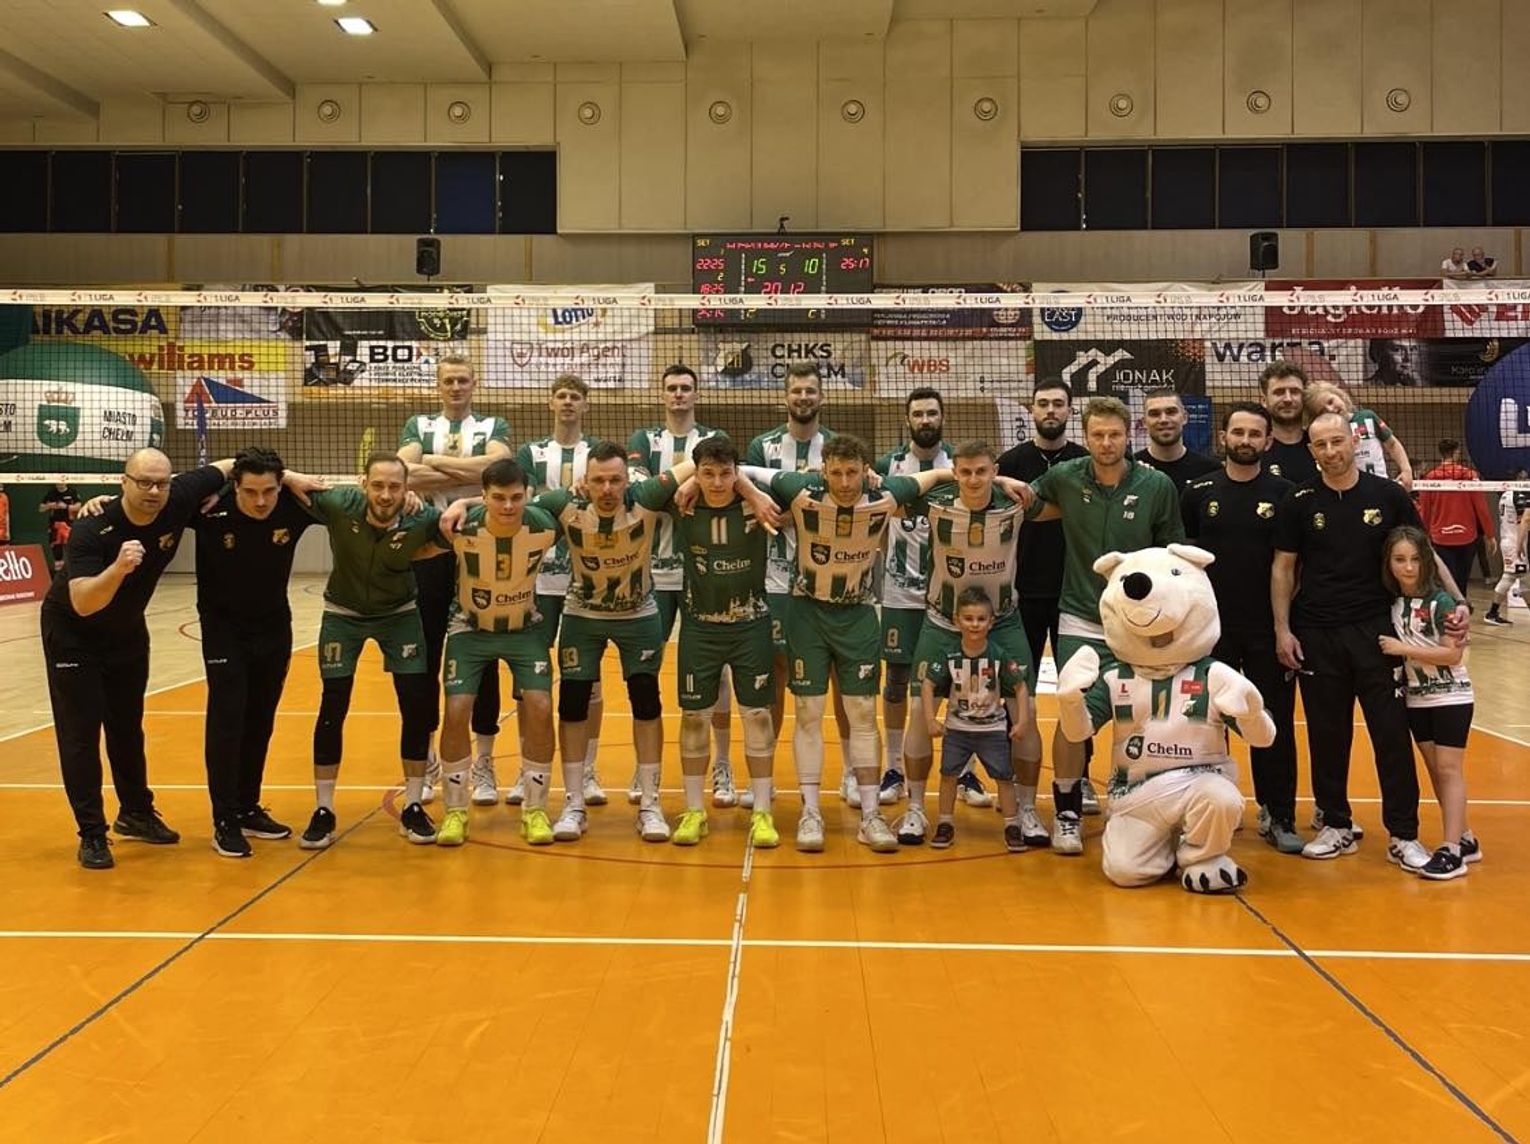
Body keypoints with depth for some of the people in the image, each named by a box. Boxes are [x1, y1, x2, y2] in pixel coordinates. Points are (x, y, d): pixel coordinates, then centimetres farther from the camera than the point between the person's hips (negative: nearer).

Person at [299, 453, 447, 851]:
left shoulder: (422, 520, -26)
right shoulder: (340, 506, -27)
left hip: (399, 614, 1)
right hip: (343, 613, 0)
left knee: (417, 706, -5)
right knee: (332, 708, -4)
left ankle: (413, 808, 10)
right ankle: (323, 812, 10)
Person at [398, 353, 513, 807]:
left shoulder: (493, 426, 8)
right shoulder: (418, 425, 10)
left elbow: (495, 466, -16)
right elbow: (405, 475, -10)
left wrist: (433, 462, -11)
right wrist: (471, 473, -16)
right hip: (428, 550, 1)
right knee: (426, 657, 6)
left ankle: (483, 761, 14)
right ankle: (425, 760, 19)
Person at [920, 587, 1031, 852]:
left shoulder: (999, 656, -15)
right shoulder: (950, 656, -13)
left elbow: (1020, 686, -7)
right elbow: (928, 684, -8)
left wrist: (1022, 721, -10)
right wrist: (930, 719, -13)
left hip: (993, 728, -1)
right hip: (956, 727, 1)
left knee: (1004, 775, 1)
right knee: (948, 773, 3)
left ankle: (1012, 826, 14)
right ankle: (945, 824, 17)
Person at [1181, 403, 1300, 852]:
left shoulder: (1283, 494, 1)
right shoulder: (1198, 492, 2)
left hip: (1268, 628, 0)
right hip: (1212, 627, 1)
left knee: (1275, 722, 5)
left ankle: (1279, 817, 16)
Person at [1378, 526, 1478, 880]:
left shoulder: (1440, 601, -16)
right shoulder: (1393, 603, 1)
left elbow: (1453, 654, -21)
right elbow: (1389, 648, 12)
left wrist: (1403, 648, -22)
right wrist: (1388, 650, -8)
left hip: (1451, 697, -6)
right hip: (1417, 699, 6)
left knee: (1448, 769, -7)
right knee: (1435, 771, 11)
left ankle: (1452, 849, -6)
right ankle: (1464, 839, 23)